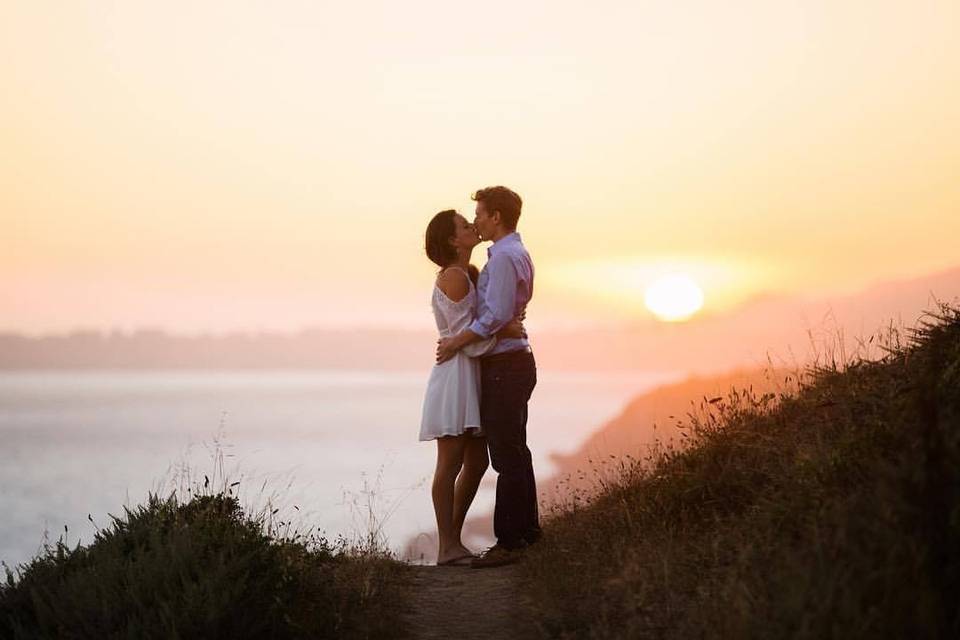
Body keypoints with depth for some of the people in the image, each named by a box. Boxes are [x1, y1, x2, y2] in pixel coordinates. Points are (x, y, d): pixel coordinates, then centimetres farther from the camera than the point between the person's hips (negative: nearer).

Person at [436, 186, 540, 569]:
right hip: (516, 361, 11)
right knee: (516, 452, 17)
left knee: (507, 456, -8)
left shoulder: (504, 257, -17)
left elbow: (497, 315, -24)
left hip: (504, 367, -11)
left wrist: (456, 342, -16)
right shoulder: (518, 253, 16)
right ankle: (527, 530, 25)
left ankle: (508, 543, -5)